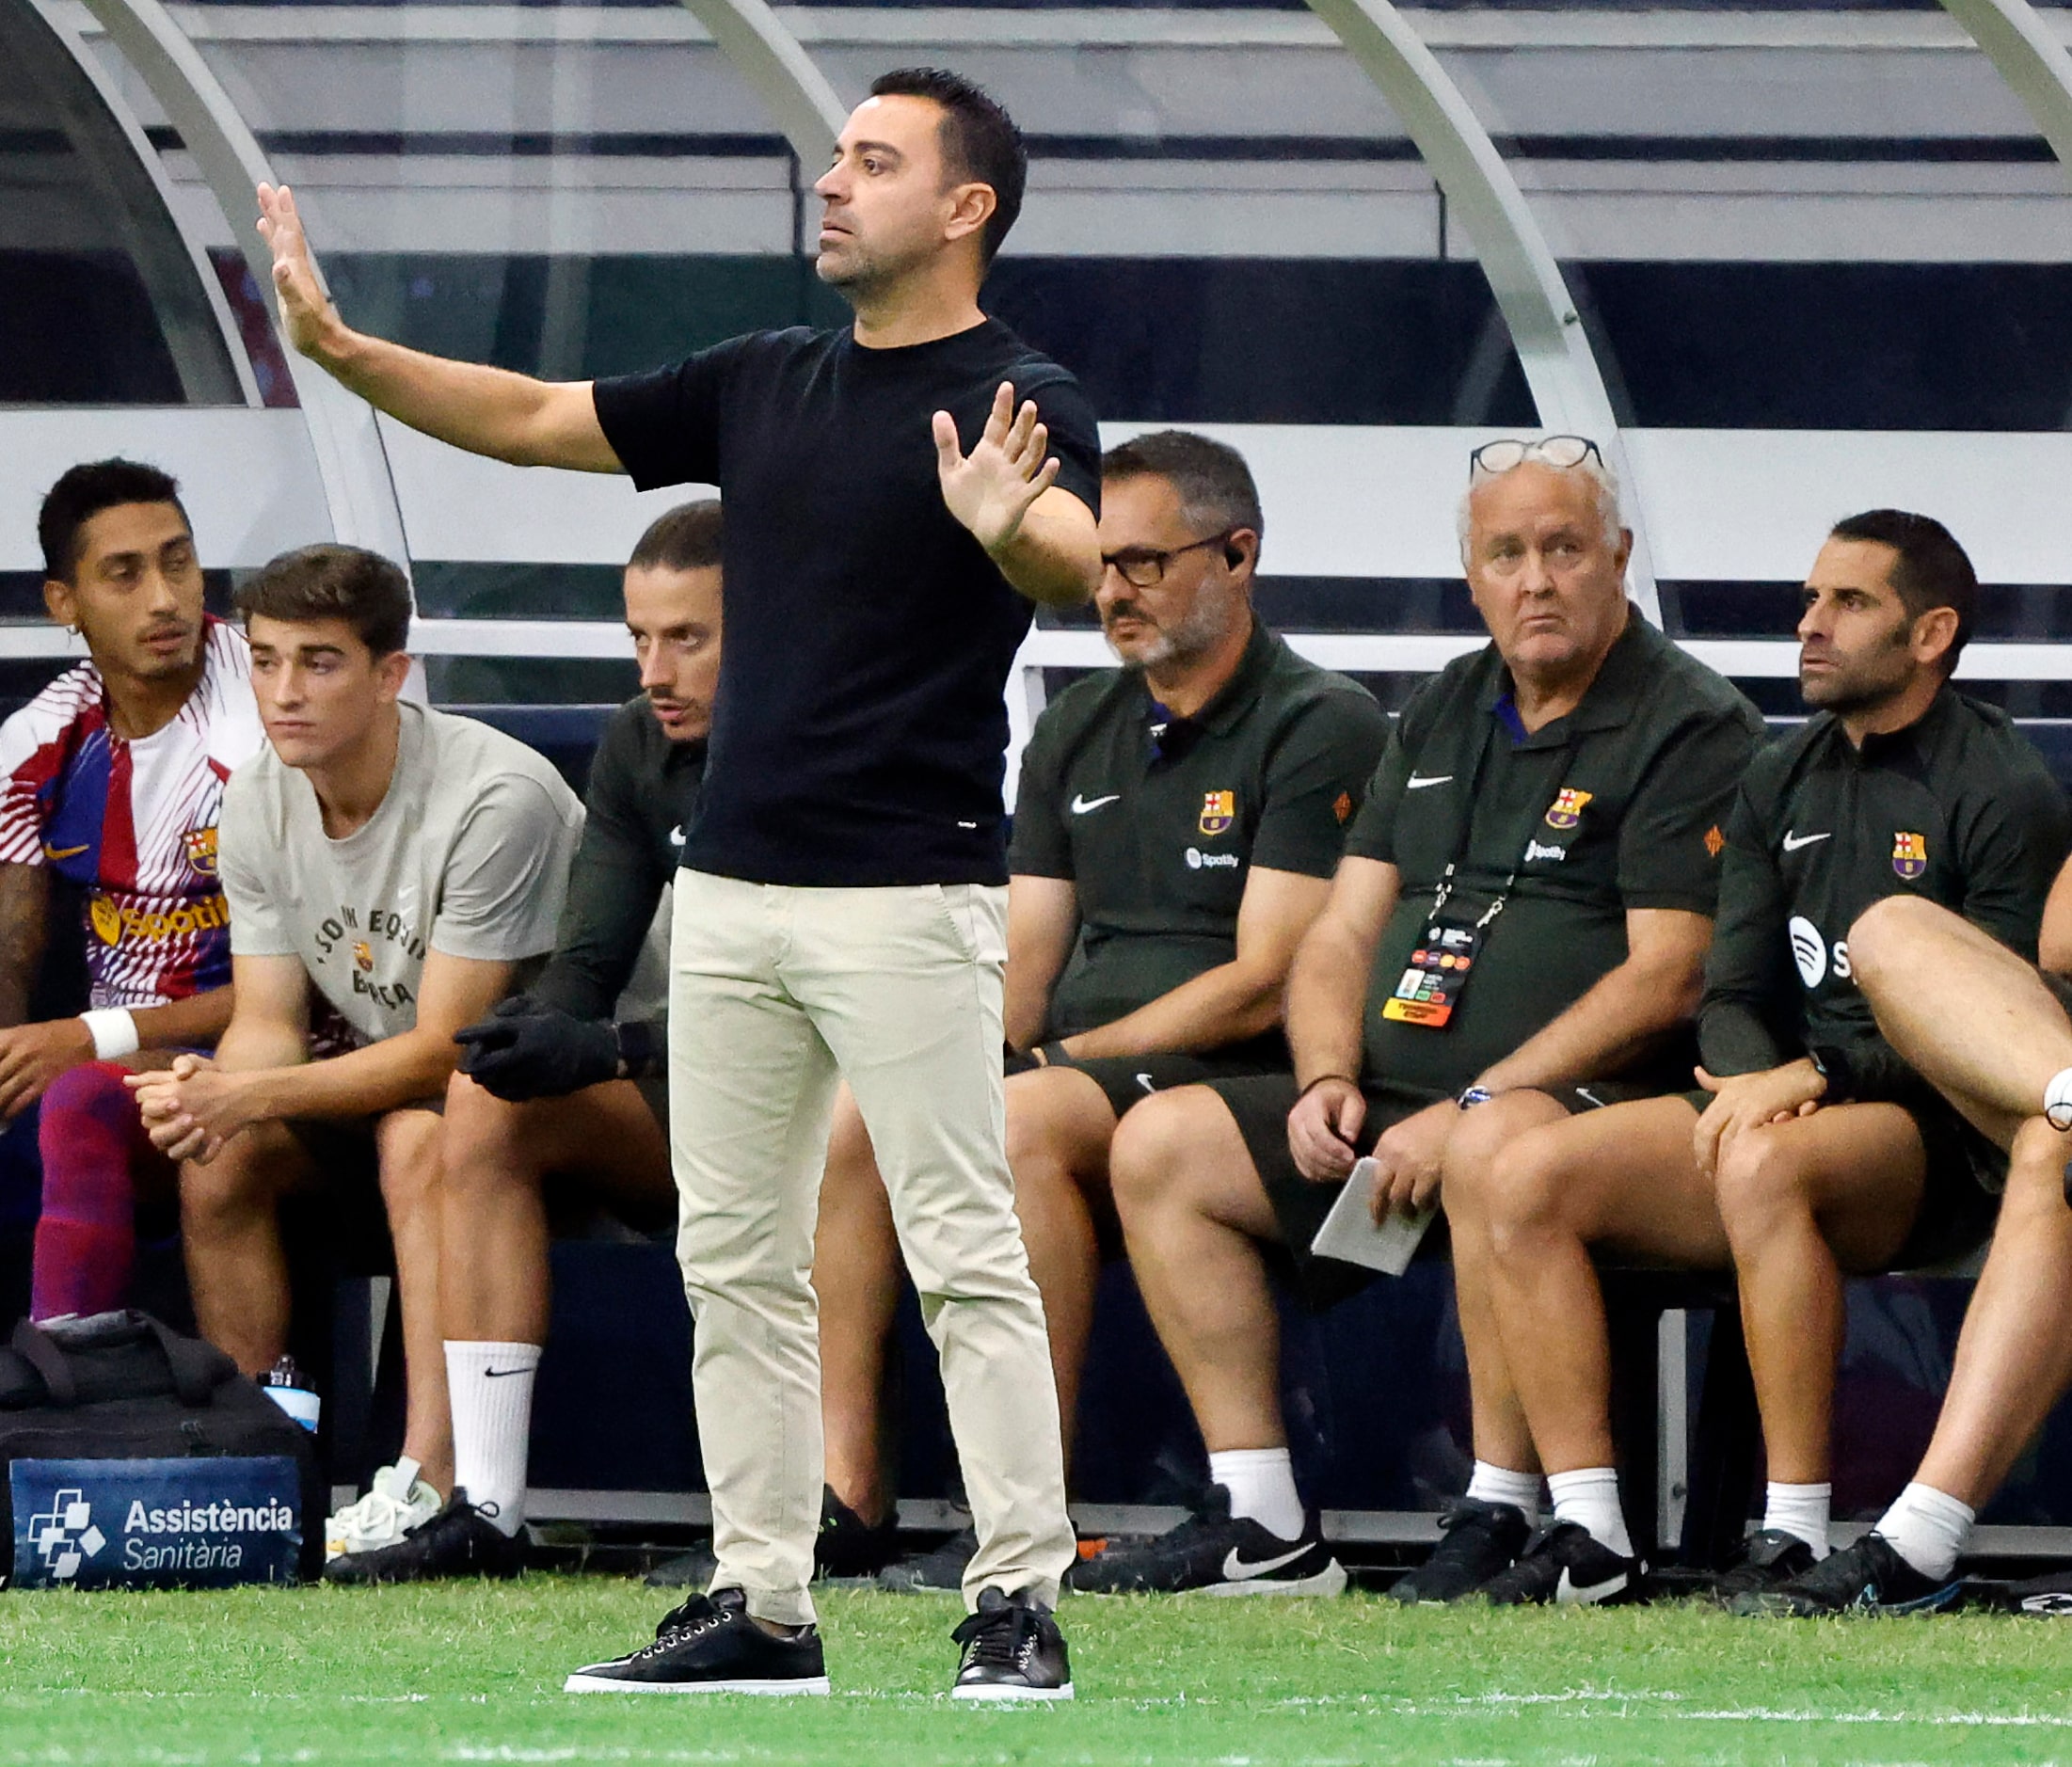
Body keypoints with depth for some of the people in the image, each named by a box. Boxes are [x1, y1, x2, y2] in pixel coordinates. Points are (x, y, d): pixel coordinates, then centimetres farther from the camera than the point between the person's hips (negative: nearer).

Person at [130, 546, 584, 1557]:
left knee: (419, 1139, -36)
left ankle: (431, 1474, -39)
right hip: (374, 1054, 7)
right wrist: (209, 1092, -29)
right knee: (216, 1158, -18)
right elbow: (269, 1018, -4)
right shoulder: (258, 801, -5)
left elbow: (445, 1049, -26)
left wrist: (250, 1096, -35)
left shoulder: (495, 799, -27)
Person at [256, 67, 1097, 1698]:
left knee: (964, 1254, -8)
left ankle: (1022, 1606, -7)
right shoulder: (764, 384, 13)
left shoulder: (1019, 400, -8)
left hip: (909, 893, -7)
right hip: (734, 889, 7)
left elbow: (1081, 569, -26)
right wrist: (340, 348, 8)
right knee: (734, 1259, 8)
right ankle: (761, 1608, 13)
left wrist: (1007, 529, -50)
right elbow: (532, 422, 19)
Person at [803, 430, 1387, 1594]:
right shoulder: (1079, 733, 20)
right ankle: (844, 1490, -21)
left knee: (1027, 1119, -35)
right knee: (852, 1115, -18)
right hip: (1077, 1064, 7)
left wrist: (1069, 1055, -13)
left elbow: (1262, 987, -11)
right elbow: (1022, 967, 17)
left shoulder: (1320, 727, -4)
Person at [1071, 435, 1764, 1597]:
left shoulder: (1692, 729, -4)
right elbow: (1343, 933, 19)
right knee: (1162, 1144, -5)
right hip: (1397, 1102, 8)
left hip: (1588, 1105, -8)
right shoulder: (1445, 717, 19)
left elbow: (1667, 978, -14)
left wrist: (1473, 1107, -19)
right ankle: (1264, 1528, -9)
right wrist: (1329, 1082, -2)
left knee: (1499, 1150, -41)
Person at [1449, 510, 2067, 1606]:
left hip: (1940, 1142, -7)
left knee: (1764, 1166, -40)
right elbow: (1733, 995, 13)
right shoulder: (1783, 784, 17)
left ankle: (1796, 1539, -38)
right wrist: (1752, 1079, -11)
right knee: (1526, 1181, -14)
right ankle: (1588, 1538, -18)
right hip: (1789, 1097, 7)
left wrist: (1818, 1079, -21)